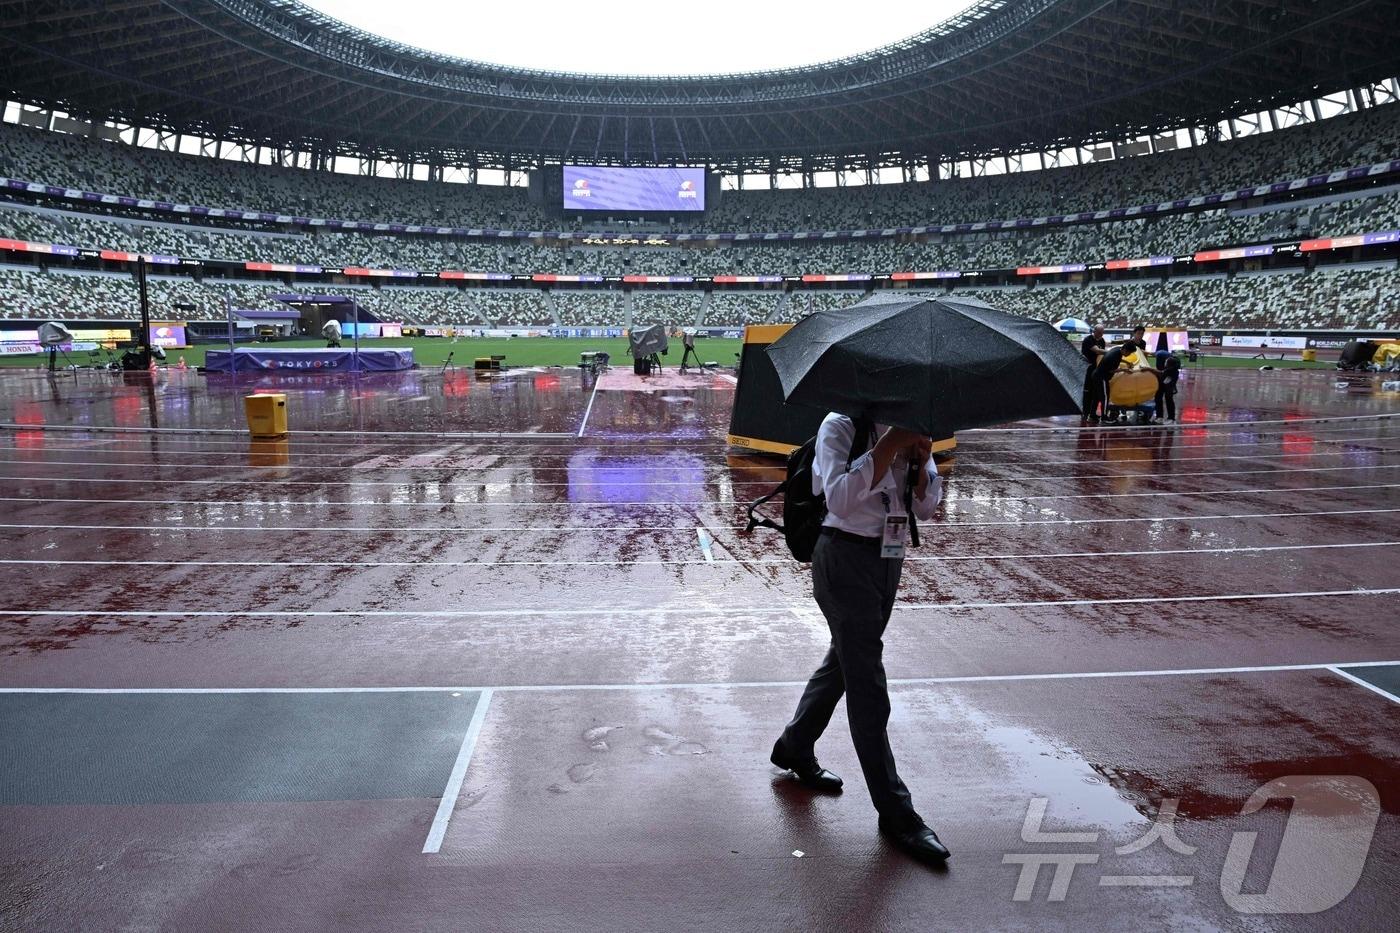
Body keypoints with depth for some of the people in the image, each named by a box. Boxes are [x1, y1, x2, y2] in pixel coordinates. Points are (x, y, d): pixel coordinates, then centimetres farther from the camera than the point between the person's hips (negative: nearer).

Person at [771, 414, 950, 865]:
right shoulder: (841, 426, -11)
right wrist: (889, 444, -29)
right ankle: (896, 812, 6)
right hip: (846, 557, -8)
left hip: (890, 554, 8)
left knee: (845, 659, 20)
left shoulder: (910, 428, 9)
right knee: (867, 683, -3)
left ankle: (795, 748, 41)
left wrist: (920, 462, -12)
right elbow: (840, 498, -27)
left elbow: (926, 507, 6)